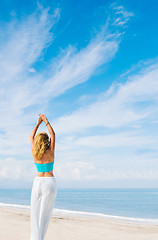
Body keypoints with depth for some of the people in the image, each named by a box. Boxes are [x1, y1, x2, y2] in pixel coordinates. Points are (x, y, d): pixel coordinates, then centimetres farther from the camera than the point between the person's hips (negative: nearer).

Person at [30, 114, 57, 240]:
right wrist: (46, 121, 12)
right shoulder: (50, 152, -9)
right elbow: (53, 134, 4)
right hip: (50, 182, -2)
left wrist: (38, 123, 18)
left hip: (37, 182, 2)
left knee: (35, 212, 5)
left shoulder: (34, 153, -3)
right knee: (45, 212, 3)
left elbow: (31, 136, 13)